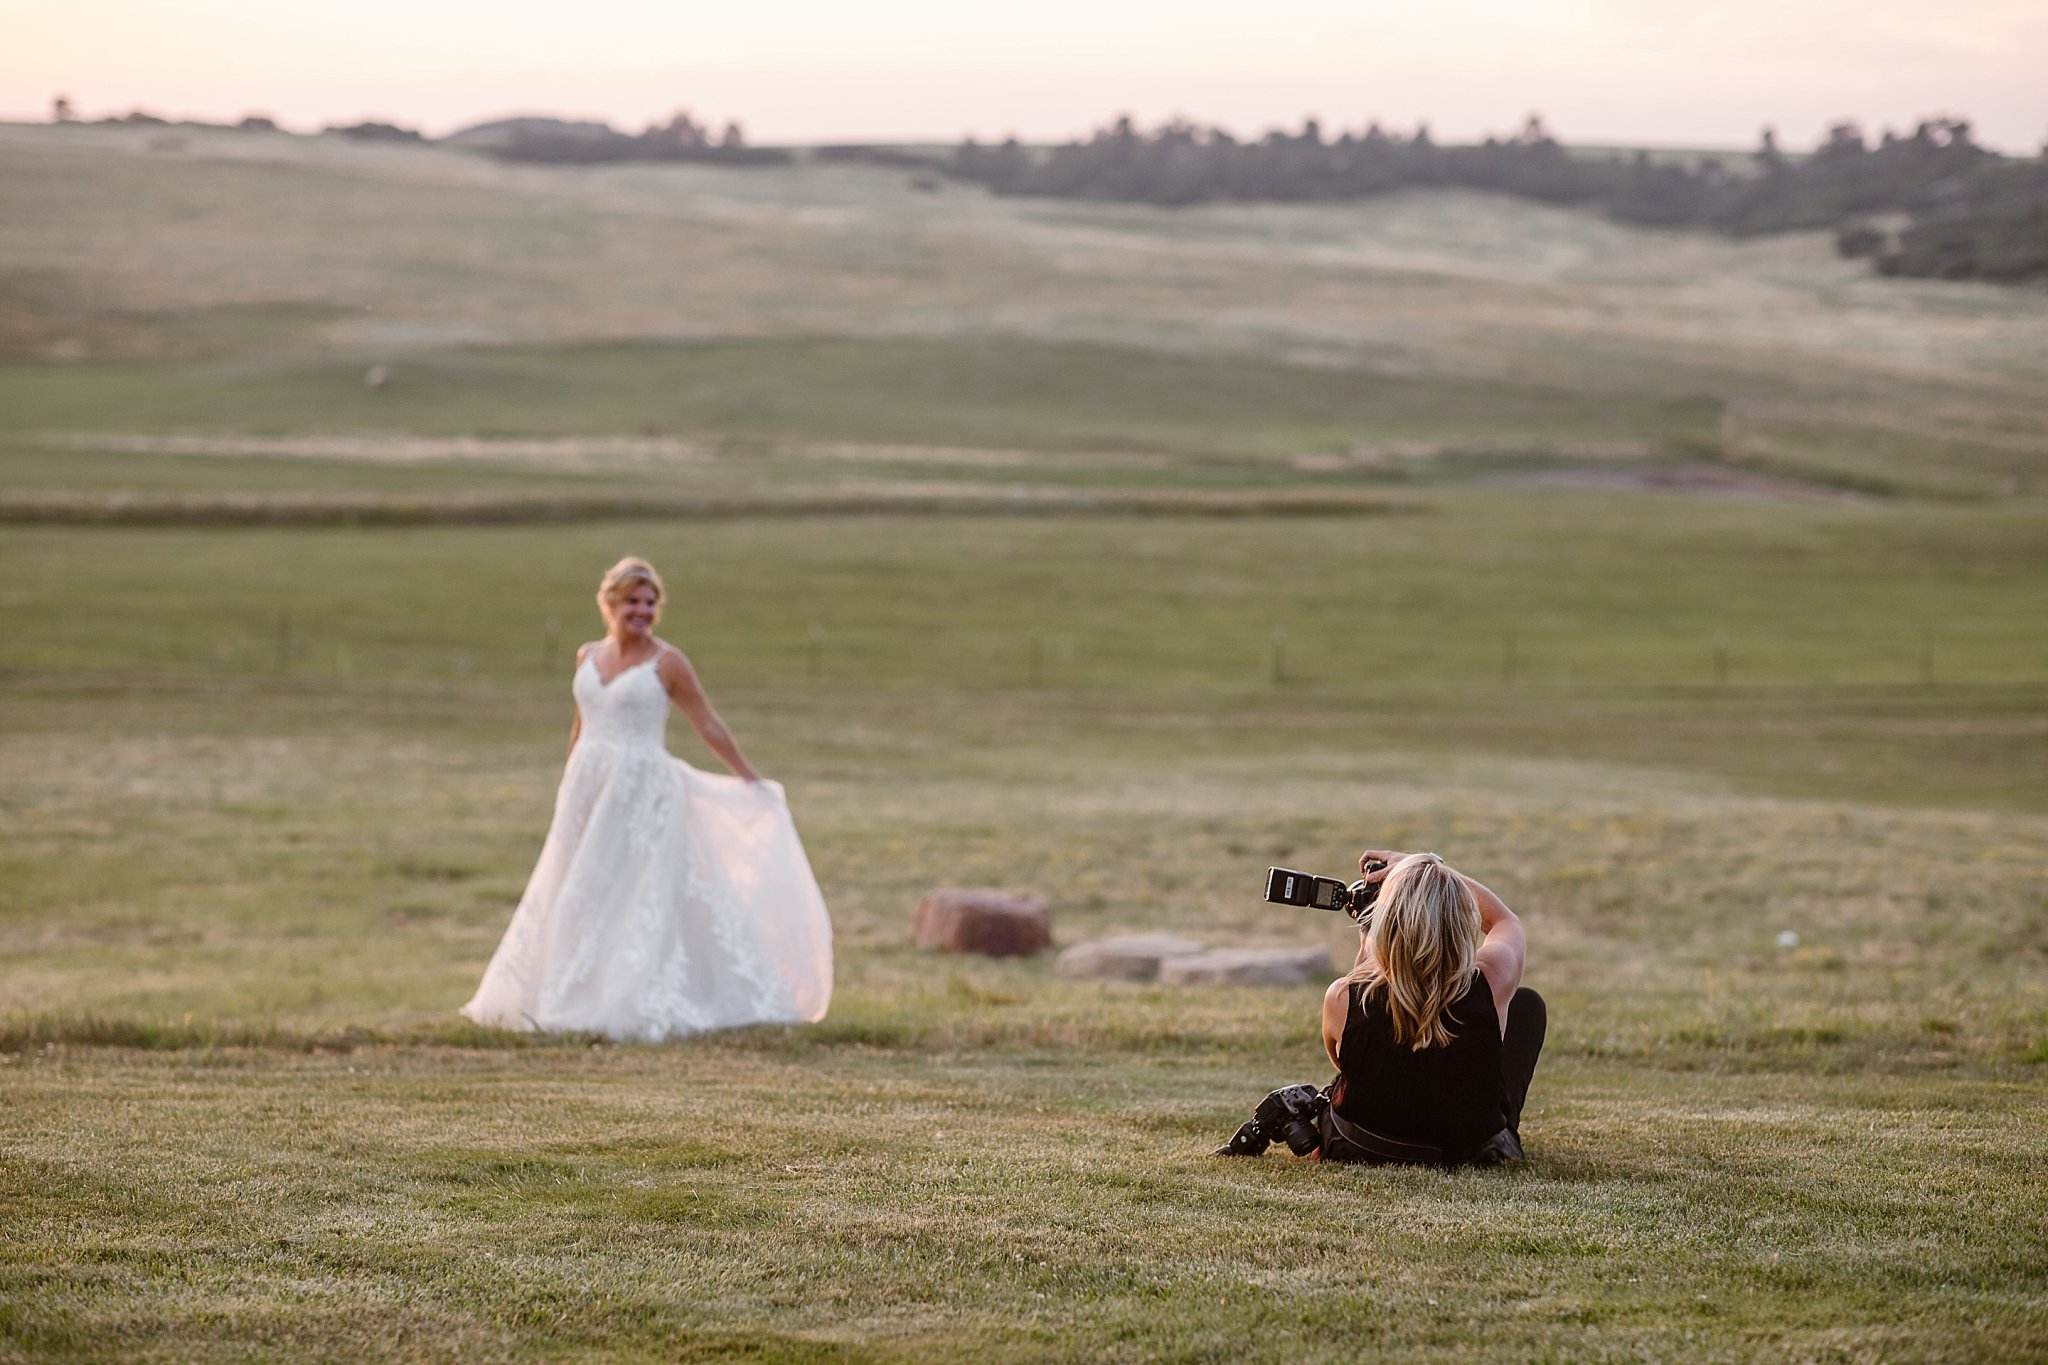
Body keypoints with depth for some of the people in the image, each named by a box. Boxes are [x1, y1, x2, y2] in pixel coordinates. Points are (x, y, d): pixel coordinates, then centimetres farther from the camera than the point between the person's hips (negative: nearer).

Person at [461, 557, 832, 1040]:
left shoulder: (667, 662, -5)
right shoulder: (588, 656, 9)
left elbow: (709, 726, -1)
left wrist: (751, 781, 0)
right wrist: (567, 780, 26)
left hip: (643, 792, -5)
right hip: (589, 791, 5)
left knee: (643, 897, -6)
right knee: (579, 898, 9)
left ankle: (642, 1005, -2)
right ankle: (576, 999, 19)